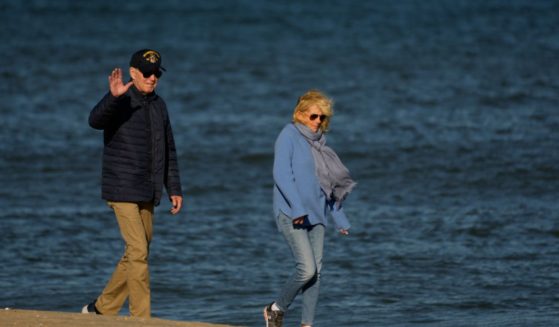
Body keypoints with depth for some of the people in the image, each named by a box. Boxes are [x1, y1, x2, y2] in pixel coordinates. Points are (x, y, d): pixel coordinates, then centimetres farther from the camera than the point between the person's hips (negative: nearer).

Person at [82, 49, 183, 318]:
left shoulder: (158, 105, 13)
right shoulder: (120, 101, -9)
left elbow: (168, 151, 20)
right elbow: (96, 120, -31)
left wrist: (174, 189, 15)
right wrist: (114, 96, -48)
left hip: (147, 193, 7)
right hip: (122, 191, -7)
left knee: (136, 255, 11)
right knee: (138, 252, -13)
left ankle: (102, 309, 23)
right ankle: (141, 319, -10)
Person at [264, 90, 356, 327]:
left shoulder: (318, 143, 16)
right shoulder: (289, 135, -5)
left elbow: (329, 184, 22)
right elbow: (281, 174, -15)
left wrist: (340, 219, 20)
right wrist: (297, 207, -24)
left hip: (315, 214, 7)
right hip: (291, 215, -7)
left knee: (316, 272, 1)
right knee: (307, 269, -16)